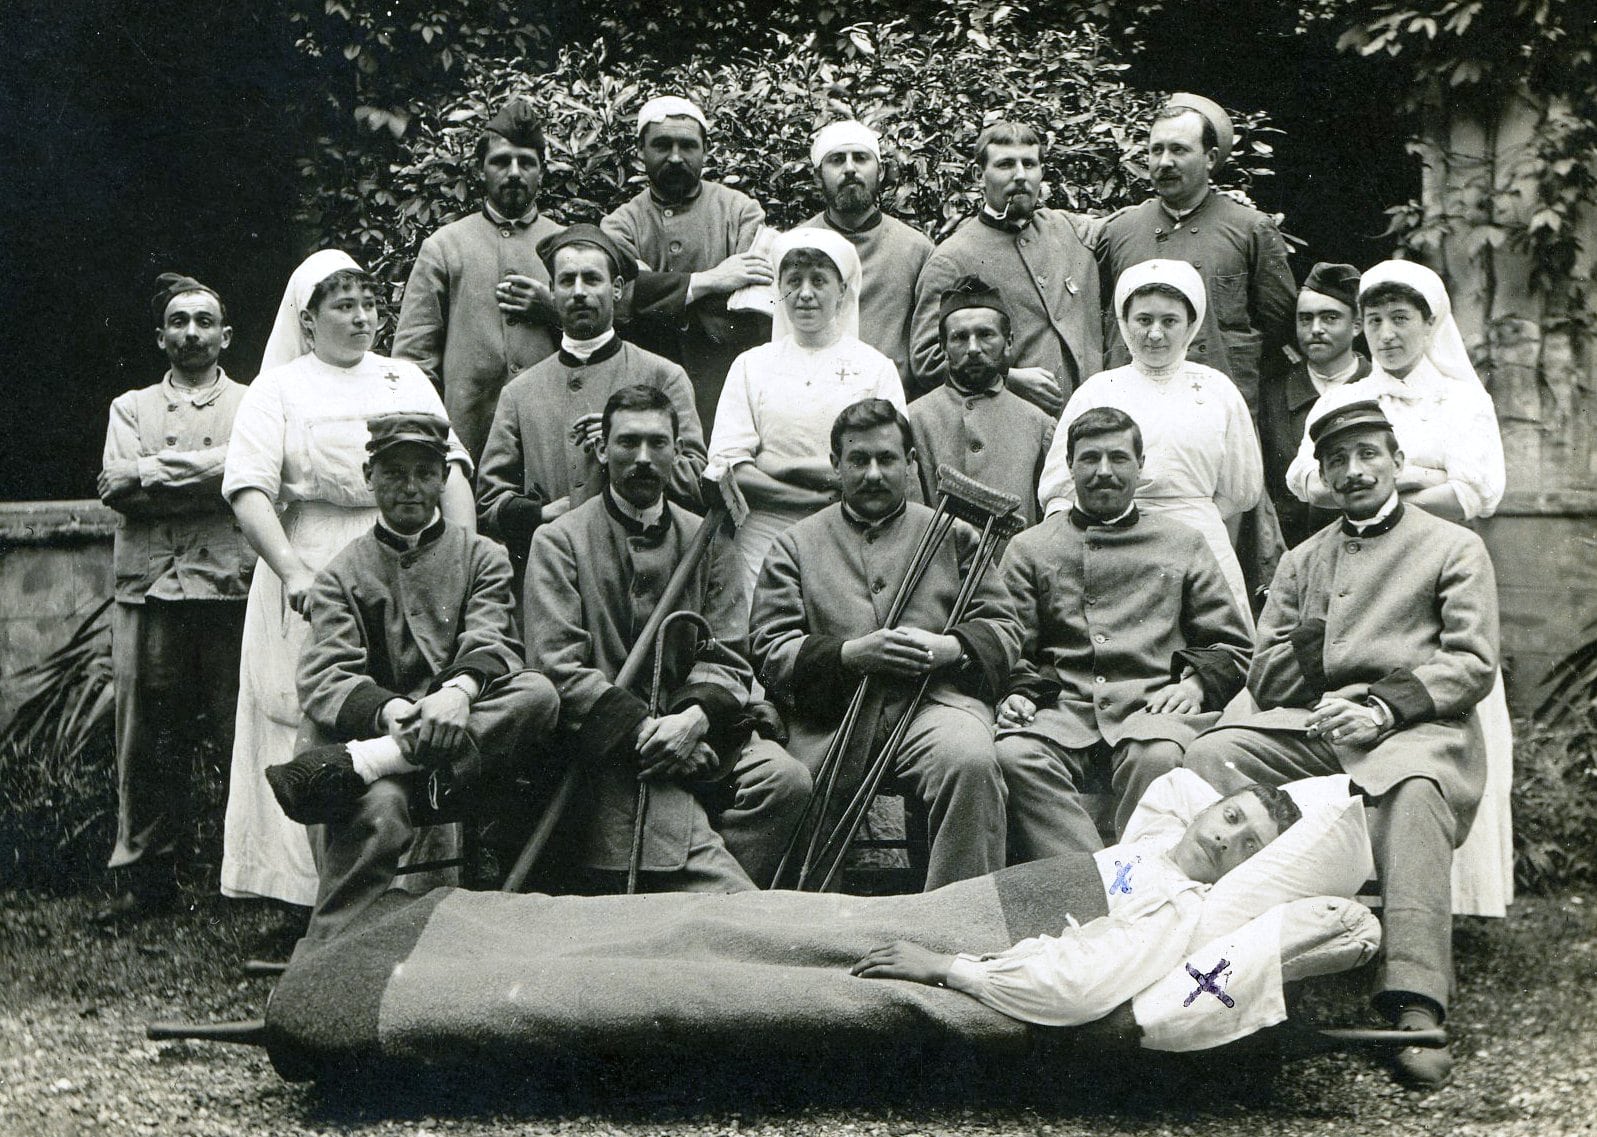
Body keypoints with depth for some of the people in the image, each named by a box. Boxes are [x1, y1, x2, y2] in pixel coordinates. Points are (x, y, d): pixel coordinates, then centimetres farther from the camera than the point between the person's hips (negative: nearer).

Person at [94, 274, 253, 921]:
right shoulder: (132, 407, 20)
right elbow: (115, 485, 3)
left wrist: (155, 471, -7)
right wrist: (210, 470, -8)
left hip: (231, 586, -2)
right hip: (148, 588, 2)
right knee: (146, 741, 1)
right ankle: (147, 879, 8)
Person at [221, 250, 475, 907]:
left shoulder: (407, 379, 18)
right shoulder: (278, 389, 8)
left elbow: (451, 472, 10)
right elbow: (249, 492, -5)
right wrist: (293, 573, -20)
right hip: (310, 581, -2)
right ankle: (309, 891, 0)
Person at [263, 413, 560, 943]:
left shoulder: (482, 556, 17)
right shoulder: (341, 574, 15)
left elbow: (490, 642, -2)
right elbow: (324, 678, -1)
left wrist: (460, 690, -27)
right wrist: (389, 711, -24)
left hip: (468, 740, 1)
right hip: (376, 730, -1)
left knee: (538, 694, -30)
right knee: (375, 808, -36)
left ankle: (356, 763, -37)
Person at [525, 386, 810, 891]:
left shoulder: (707, 540, 18)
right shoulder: (559, 541, 8)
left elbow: (727, 660, 9)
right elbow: (560, 665, -4)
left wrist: (695, 717, -14)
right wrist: (642, 726, -17)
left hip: (698, 732, 4)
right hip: (609, 746, -4)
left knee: (785, 778, -25)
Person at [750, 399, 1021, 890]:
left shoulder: (953, 534, 23)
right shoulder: (796, 545, 20)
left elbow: (1004, 631, 16)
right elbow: (770, 651, 8)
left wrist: (948, 648, -7)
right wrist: (851, 654, -10)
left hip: (935, 700, 0)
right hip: (832, 712, 1)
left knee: (970, 762, -34)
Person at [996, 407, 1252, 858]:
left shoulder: (1183, 545, 23)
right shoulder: (1029, 549, 23)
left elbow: (1233, 647, 20)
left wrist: (1197, 683, -1)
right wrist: (1017, 693, -4)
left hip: (1150, 706, 0)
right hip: (1060, 707, 1)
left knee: (1158, 756, -37)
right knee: (1013, 756, -34)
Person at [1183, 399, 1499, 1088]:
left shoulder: (1454, 548, 15)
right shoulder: (1301, 560, 27)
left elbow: (1472, 663, 1)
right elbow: (1264, 680, 21)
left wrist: (1383, 707, -14)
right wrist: (1312, 638, -1)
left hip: (1414, 726, -4)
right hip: (1306, 727, 4)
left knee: (1413, 791, -39)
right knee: (1208, 757, -24)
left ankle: (1415, 1006, -46)